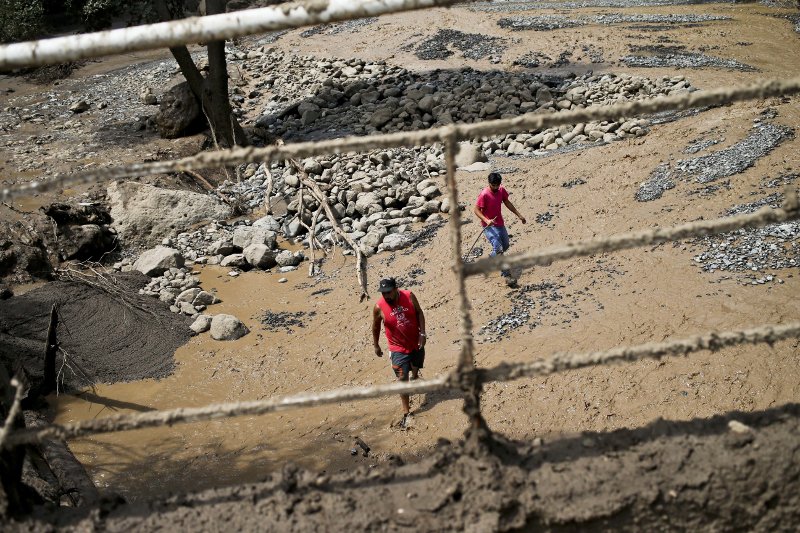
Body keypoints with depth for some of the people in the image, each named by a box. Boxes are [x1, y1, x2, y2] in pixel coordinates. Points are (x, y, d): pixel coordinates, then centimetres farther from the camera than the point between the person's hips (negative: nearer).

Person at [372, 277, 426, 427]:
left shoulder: (409, 296, -18)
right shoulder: (379, 307, -21)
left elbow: (419, 313, -4)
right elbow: (376, 326, -4)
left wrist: (422, 333, -12)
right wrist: (376, 346, 6)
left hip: (416, 342, 3)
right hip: (398, 348, -3)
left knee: (416, 367, 28)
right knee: (402, 379, -8)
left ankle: (415, 377, 64)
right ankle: (406, 413, -1)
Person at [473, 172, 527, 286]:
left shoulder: (501, 190, -1)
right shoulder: (484, 195, -21)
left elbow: (507, 203, 14)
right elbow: (476, 209, -20)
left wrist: (519, 215, 17)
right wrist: (486, 220, -34)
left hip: (500, 224, 8)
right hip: (489, 226, -8)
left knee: (505, 246, 22)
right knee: (498, 248, -21)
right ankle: (507, 275, -21)